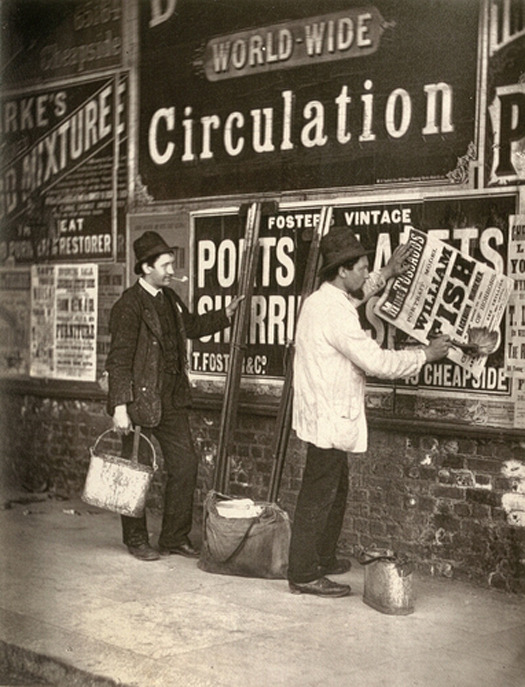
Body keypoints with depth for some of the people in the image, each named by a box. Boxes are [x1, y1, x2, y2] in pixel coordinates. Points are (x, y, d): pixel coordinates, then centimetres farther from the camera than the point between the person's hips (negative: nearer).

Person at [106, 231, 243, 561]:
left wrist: (227, 314, 17)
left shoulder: (169, 298, 10)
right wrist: (120, 407, -21)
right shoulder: (129, 305, -14)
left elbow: (192, 325, 29)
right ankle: (136, 540, 20)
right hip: (141, 401, -8)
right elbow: (118, 359, -17)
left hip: (173, 399, 8)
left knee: (186, 463, 8)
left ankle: (175, 536, 20)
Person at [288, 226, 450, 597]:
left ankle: (323, 559, 33)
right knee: (318, 497, -2)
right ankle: (303, 574, 7)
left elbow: (354, 295, 33)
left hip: (326, 417, 10)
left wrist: (387, 274, 26)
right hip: (330, 421, -10)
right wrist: (427, 354, -12)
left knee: (335, 491, 21)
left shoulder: (320, 299, 9)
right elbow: (377, 361, -23)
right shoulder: (335, 313, -23)